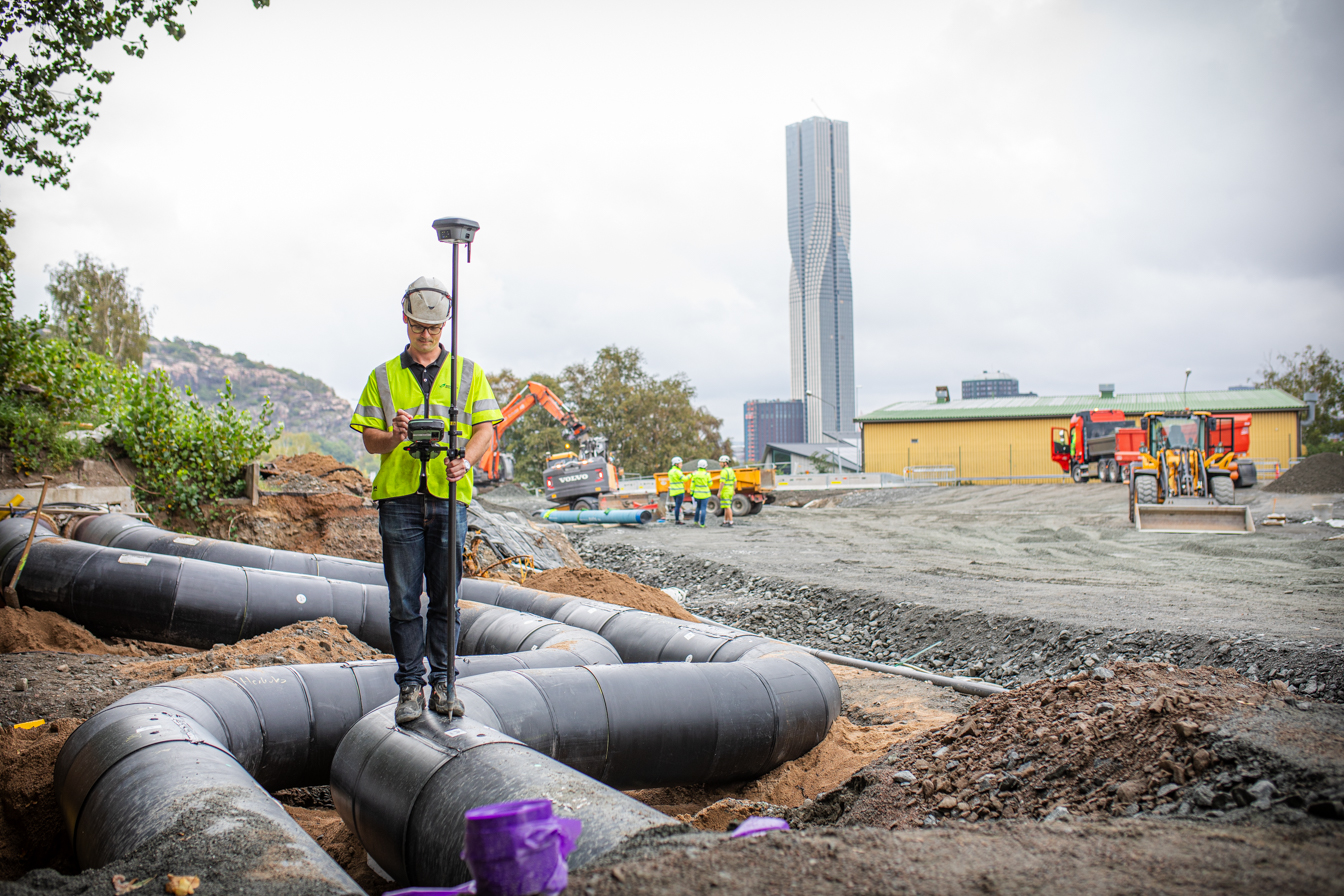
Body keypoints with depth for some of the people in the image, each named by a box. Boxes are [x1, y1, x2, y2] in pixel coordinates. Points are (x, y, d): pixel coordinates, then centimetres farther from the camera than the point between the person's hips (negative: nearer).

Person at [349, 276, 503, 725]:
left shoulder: (469, 373, 11)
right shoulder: (383, 378, 12)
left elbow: (485, 427, 4)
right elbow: (369, 438, 8)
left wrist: (465, 460, -16)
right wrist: (394, 436, -15)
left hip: (449, 497, 0)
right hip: (399, 498, 0)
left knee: (445, 598, 5)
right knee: (404, 599, 2)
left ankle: (442, 682, 15)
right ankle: (410, 685, 10)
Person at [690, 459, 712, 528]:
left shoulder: (695, 474, -4)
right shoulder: (707, 474, -13)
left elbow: (692, 484, -1)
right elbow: (710, 484, -3)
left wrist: (691, 493, 6)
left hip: (697, 494, 4)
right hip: (705, 494, -4)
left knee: (698, 507, 23)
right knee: (703, 509, -1)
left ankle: (696, 521, 29)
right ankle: (702, 524, -2)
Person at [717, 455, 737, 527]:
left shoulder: (724, 471, -18)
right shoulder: (731, 470, 11)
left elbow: (722, 482, -22)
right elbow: (735, 481, 15)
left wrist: (719, 492, -19)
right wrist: (734, 491, 22)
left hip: (725, 491, -9)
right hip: (730, 491, 9)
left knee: (727, 507, -7)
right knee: (726, 506, 16)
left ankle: (731, 522, -8)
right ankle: (725, 521, 22)